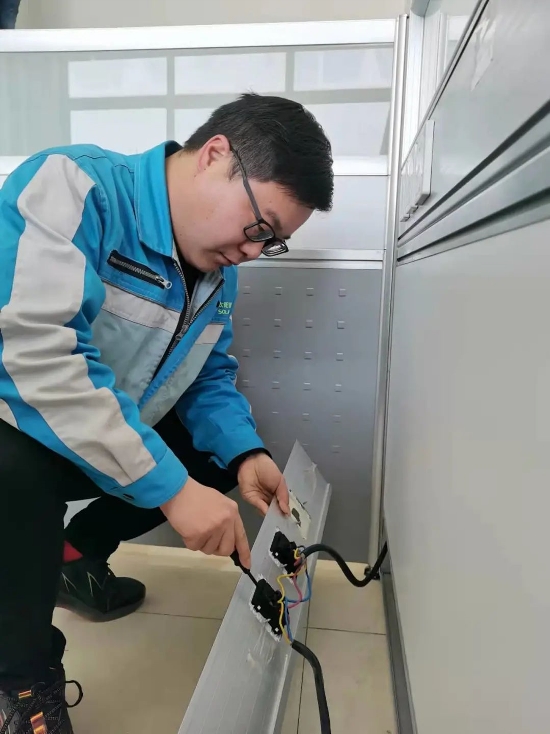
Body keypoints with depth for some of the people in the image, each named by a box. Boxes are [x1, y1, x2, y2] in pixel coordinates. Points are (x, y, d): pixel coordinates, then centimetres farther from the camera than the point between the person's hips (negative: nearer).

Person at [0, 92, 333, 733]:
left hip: (111, 439, 7)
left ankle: (73, 557, 21)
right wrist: (171, 487, -35)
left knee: (221, 454, 5)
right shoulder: (77, 187, -25)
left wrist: (243, 453, -12)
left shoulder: (217, 266, 0)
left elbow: (211, 373, 7)